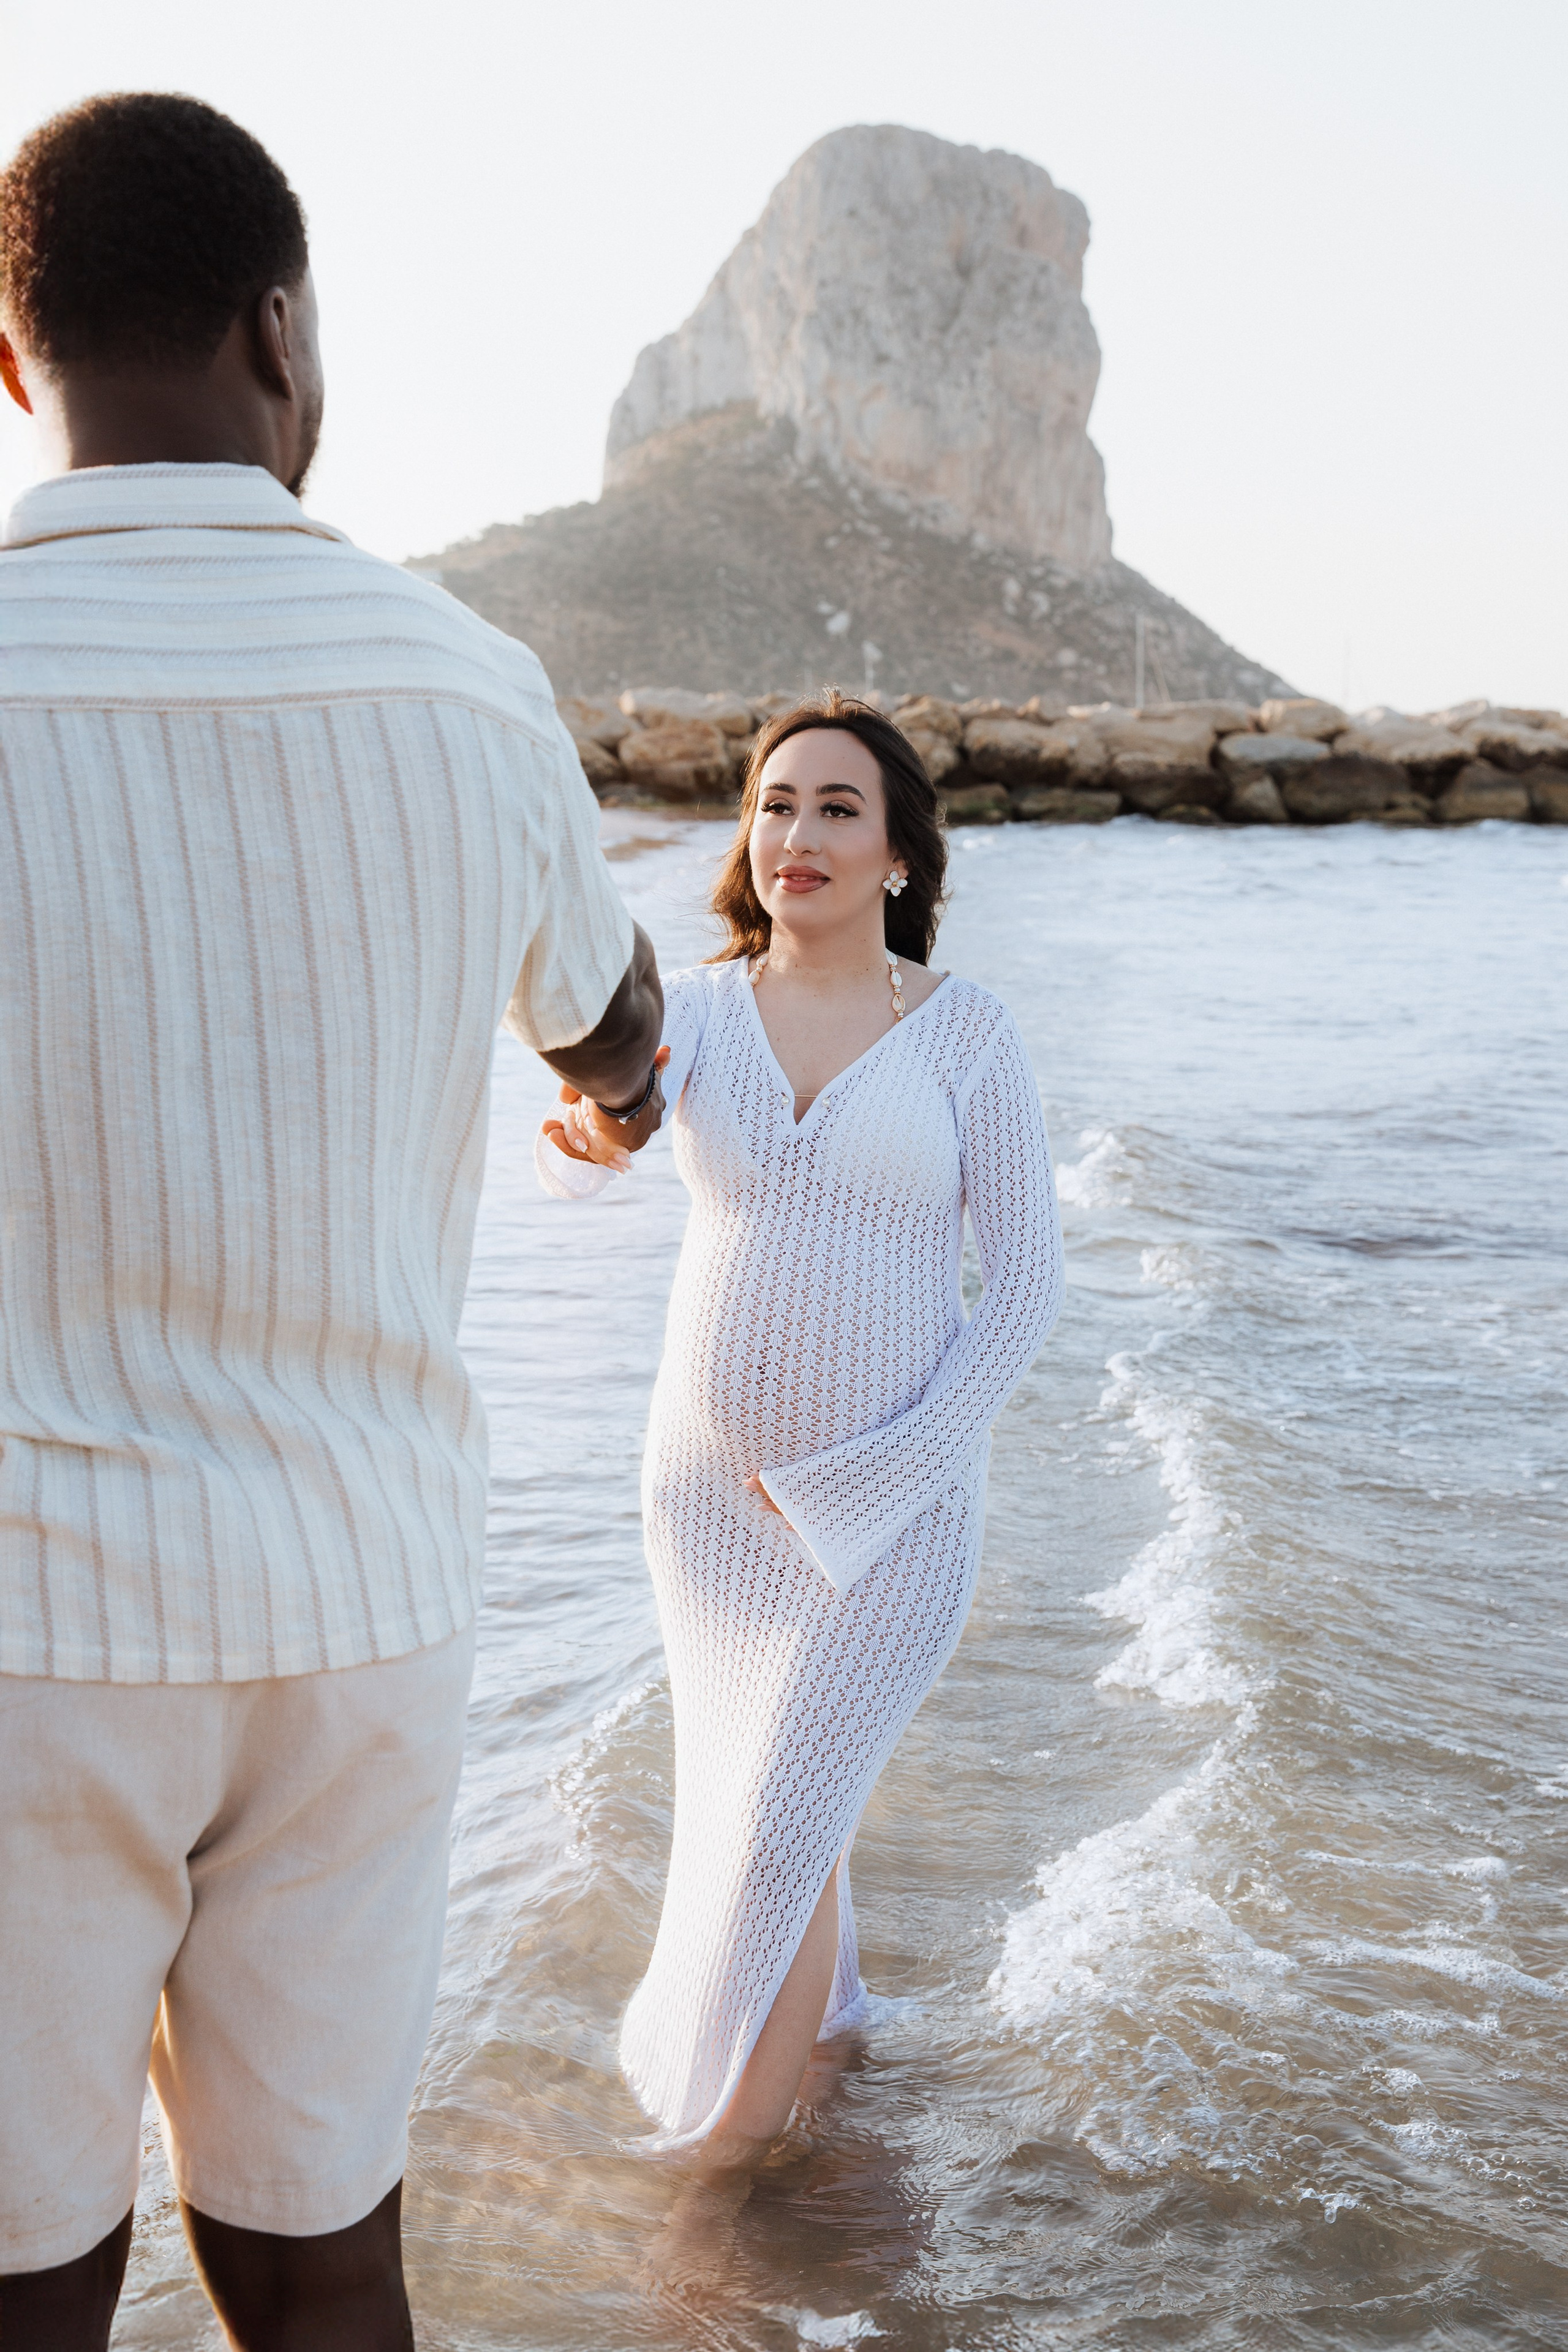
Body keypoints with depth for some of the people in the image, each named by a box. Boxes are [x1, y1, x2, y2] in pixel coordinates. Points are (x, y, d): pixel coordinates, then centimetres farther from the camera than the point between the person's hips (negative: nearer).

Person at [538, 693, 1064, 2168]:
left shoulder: (967, 1035, -10)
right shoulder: (690, 1013, -3)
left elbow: (1026, 1285, -7)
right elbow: (574, 1165, -17)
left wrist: (887, 1477, -14)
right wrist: (583, 1136, -42)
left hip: (894, 1503, -3)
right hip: (711, 1484, 3)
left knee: (777, 1824, -3)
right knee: (756, 1780, 20)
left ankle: (734, 2122, 24)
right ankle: (824, 1988, 51)